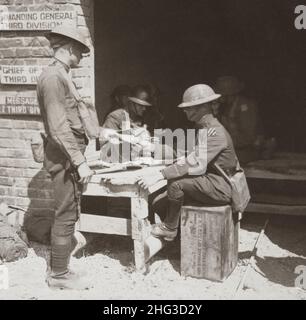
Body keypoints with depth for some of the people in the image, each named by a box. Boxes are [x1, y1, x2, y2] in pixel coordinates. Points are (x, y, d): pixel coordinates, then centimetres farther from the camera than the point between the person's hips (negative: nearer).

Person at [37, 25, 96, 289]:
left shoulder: (59, 76, 16)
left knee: (67, 213, 18)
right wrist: (80, 162, -23)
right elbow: (59, 128, -22)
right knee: (66, 215, -2)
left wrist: (98, 132, 26)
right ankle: (59, 274, 10)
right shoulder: (53, 77, -16)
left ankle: (60, 265, 31)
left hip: (68, 156, 10)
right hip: (65, 157, -10)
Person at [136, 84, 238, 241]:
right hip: (209, 182, 9)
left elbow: (196, 164, -29)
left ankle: (169, 228, -7)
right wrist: (164, 170, 1)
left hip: (219, 188, -9)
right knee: (159, 203, -1)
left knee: (175, 182, -27)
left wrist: (160, 175, -32)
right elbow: (194, 159, 13)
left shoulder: (215, 132, -19)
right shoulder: (204, 128, 13)